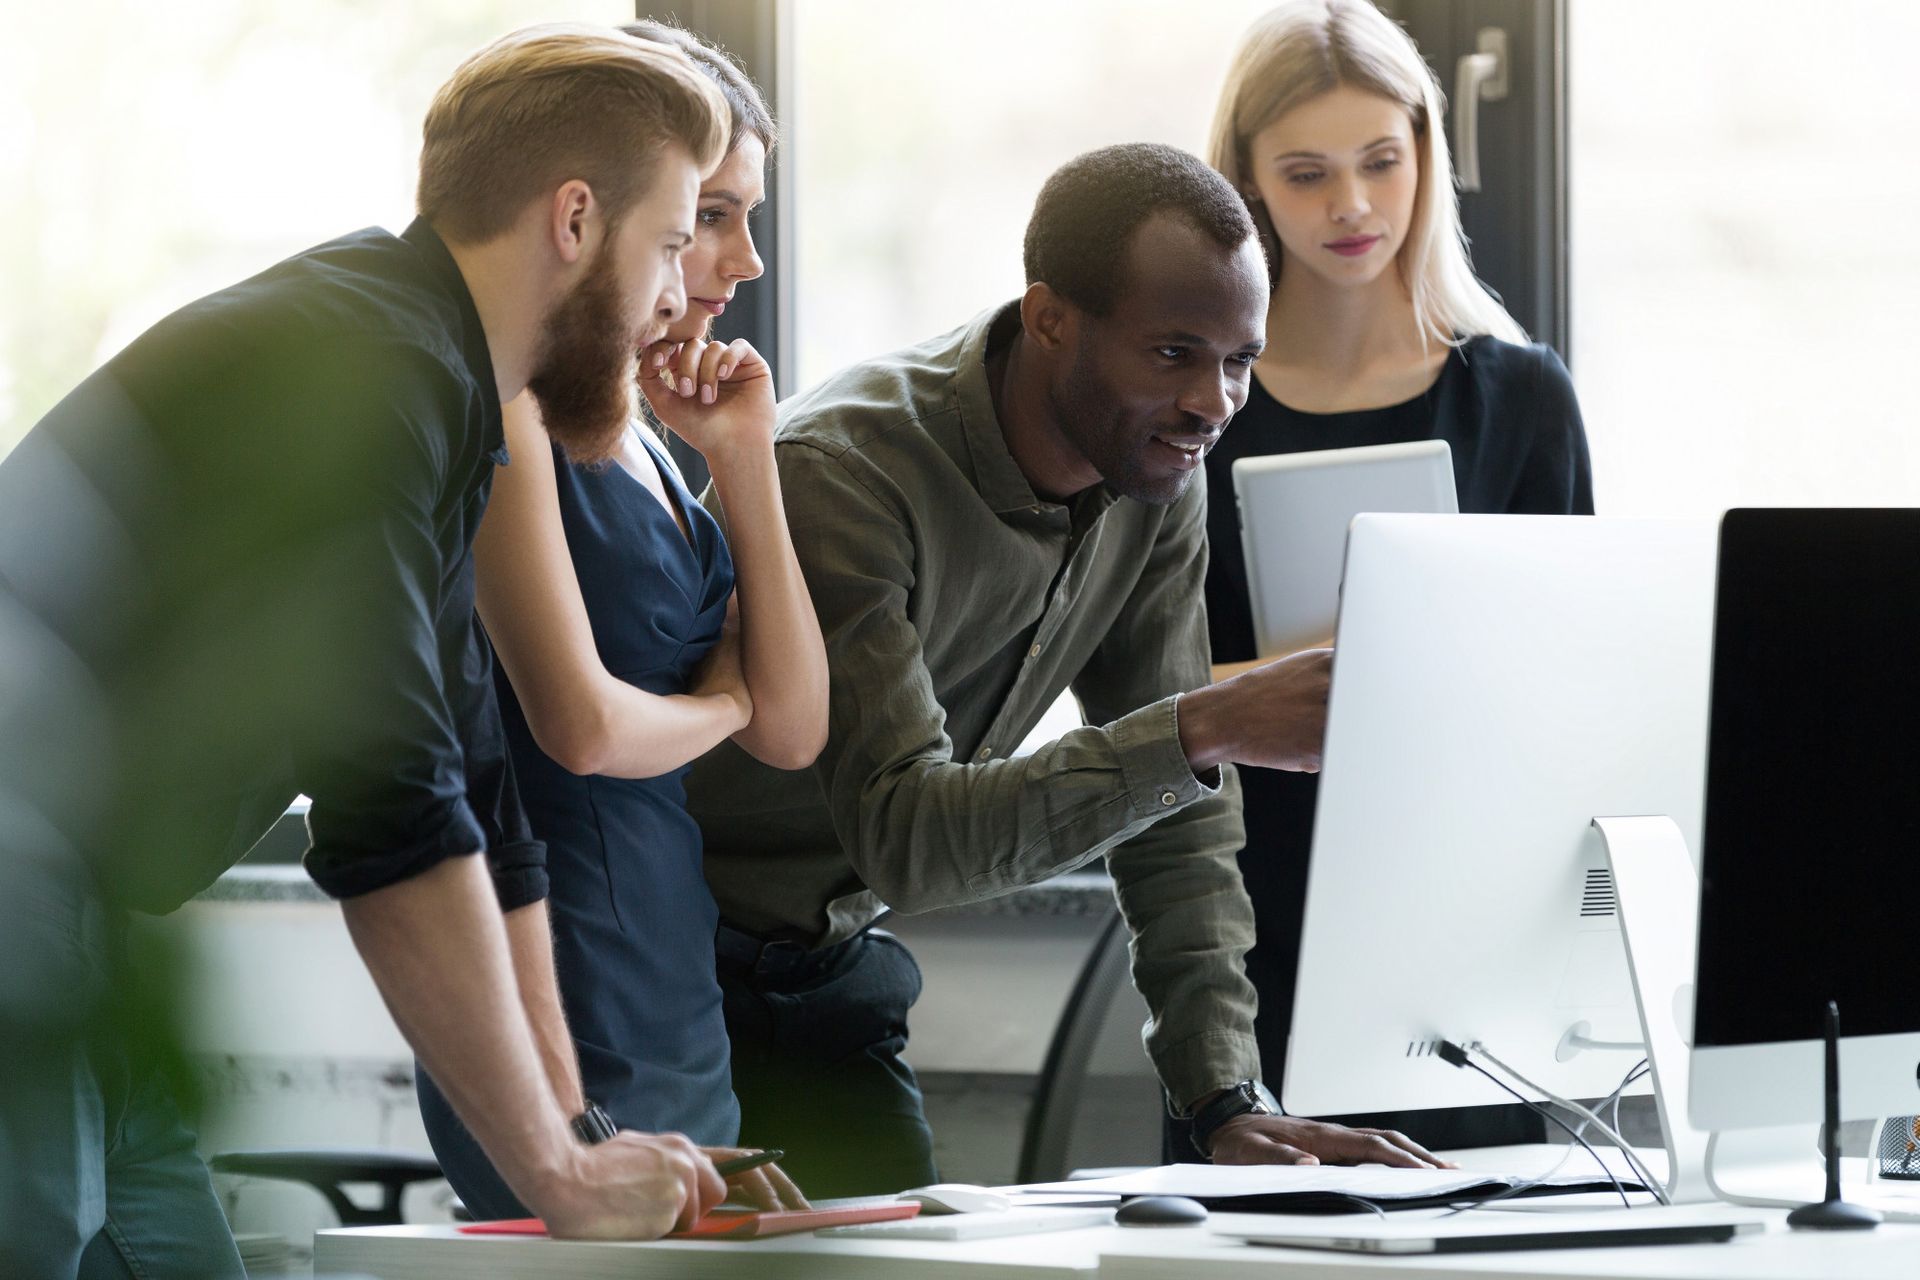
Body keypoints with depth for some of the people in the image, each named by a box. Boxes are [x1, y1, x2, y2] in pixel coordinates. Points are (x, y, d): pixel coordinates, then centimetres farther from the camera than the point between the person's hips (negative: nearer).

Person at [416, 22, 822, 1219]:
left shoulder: (648, 449, 16)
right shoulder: (512, 414, -10)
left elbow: (794, 729, 12)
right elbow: (581, 723, -20)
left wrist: (747, 465, 4)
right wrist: (719, 702, 1)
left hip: (681, 1025, 9)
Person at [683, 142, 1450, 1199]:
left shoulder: (1154, 483, -4)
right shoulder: (845, 476, -27)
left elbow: (1177, 824, -2)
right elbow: (906, 837, -35)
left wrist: (1230, 1099, -14)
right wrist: (1207, 730, -42)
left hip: (826, 971, 7)